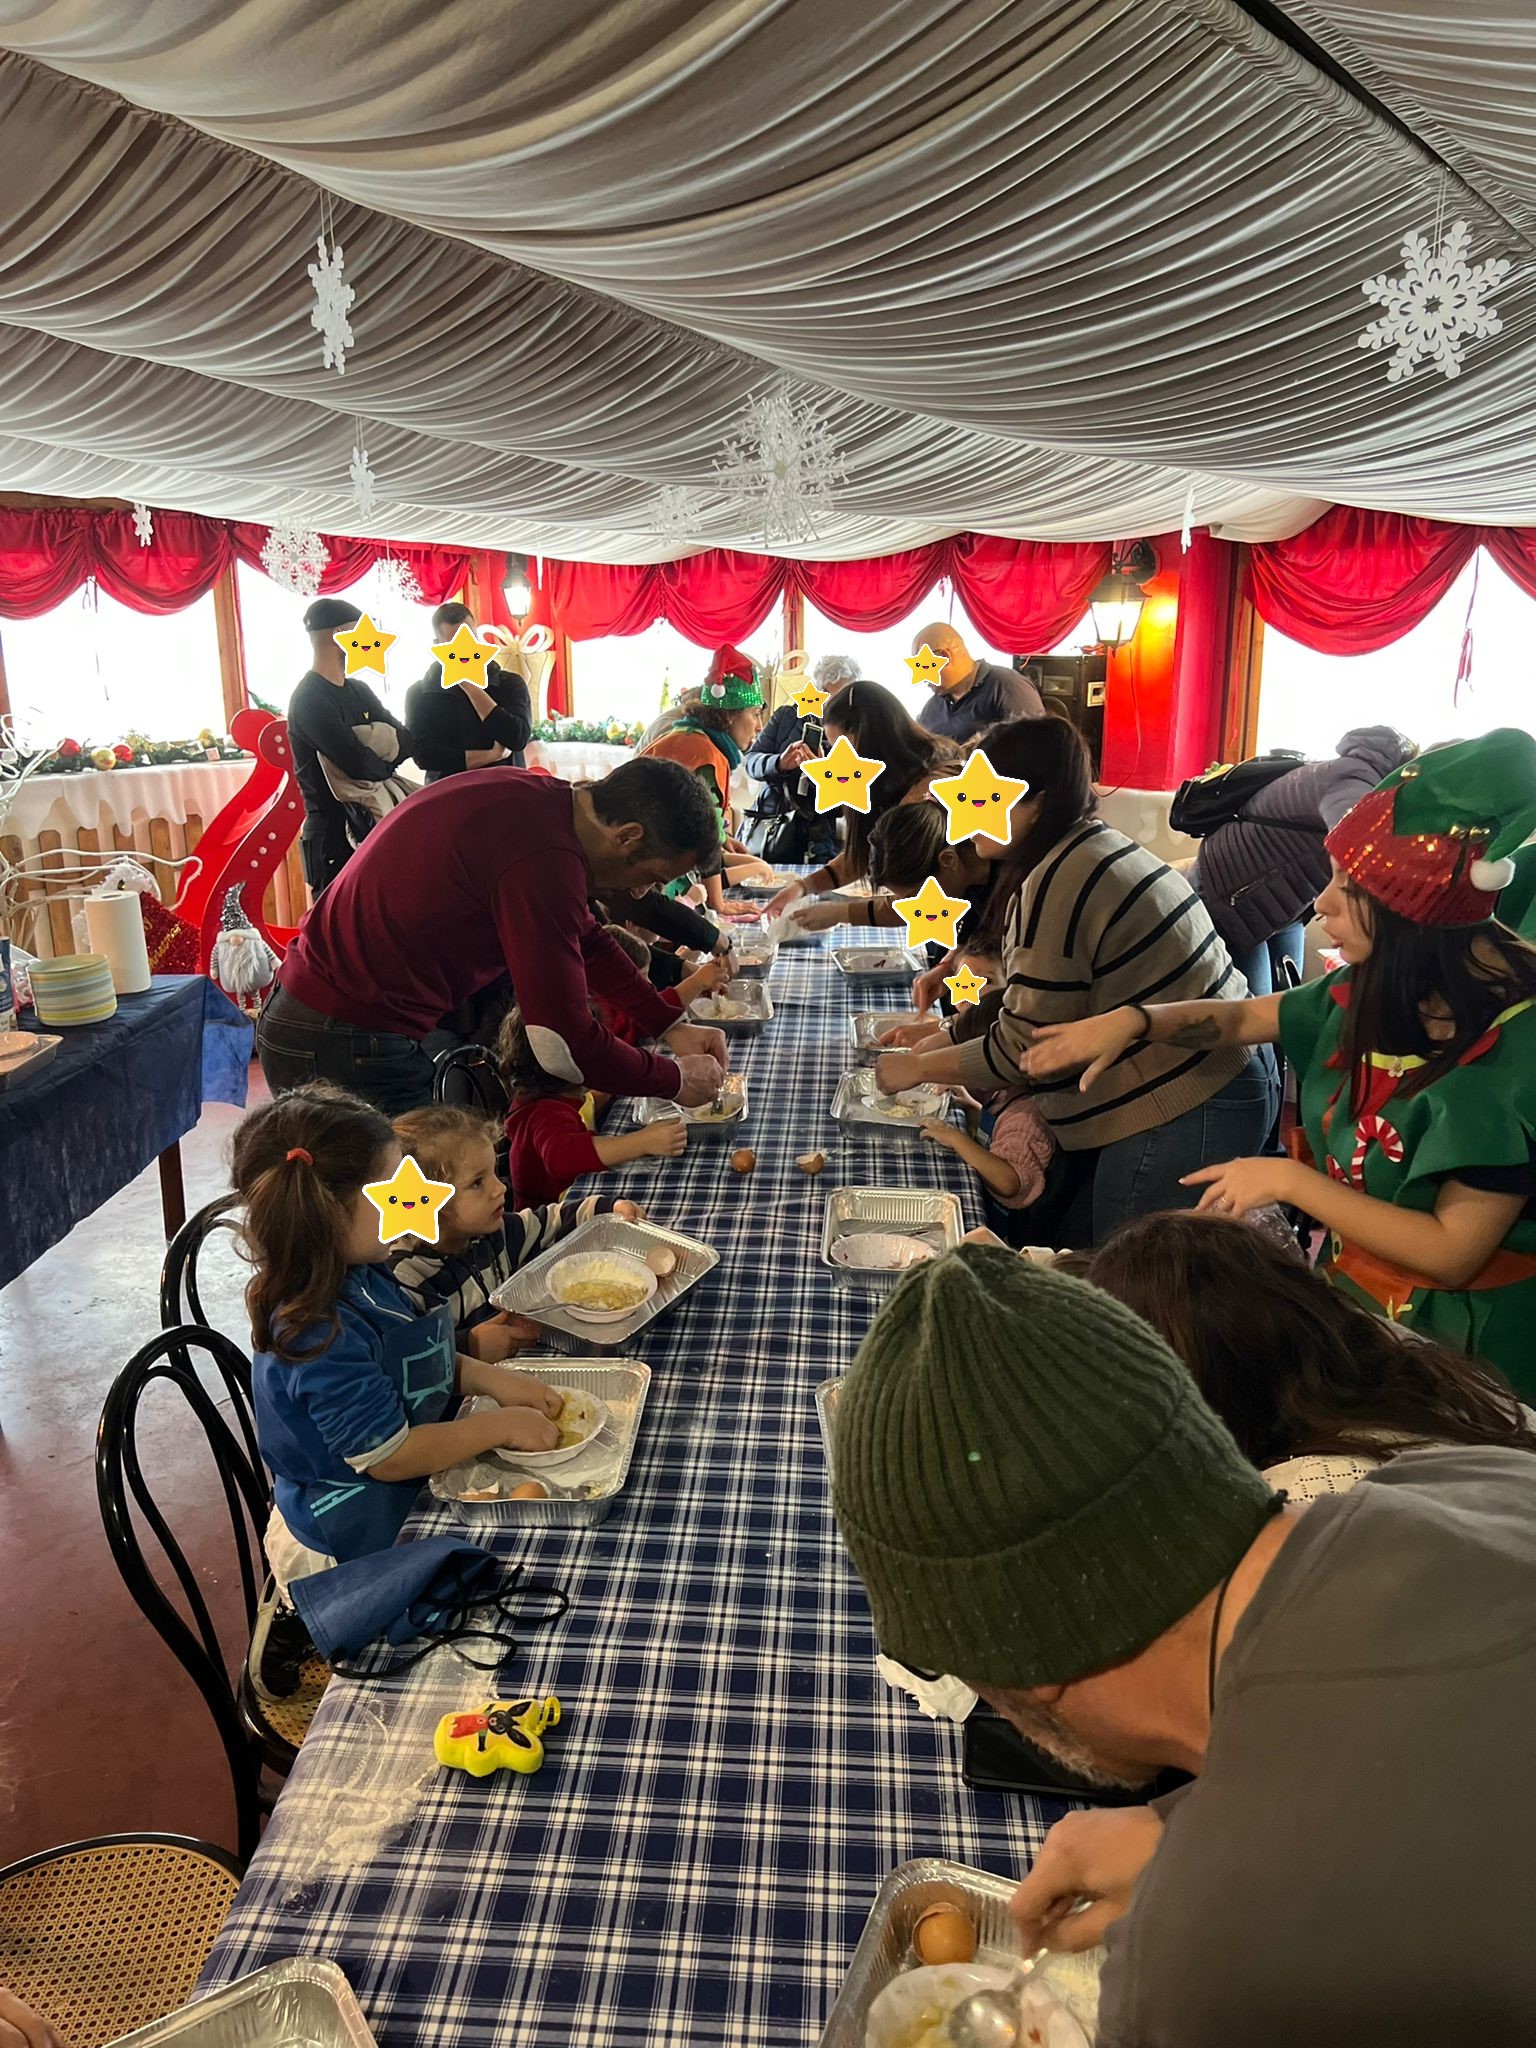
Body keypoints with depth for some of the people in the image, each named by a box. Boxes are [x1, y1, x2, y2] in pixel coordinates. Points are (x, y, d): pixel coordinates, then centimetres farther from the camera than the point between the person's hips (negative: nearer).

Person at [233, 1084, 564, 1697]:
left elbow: (413, 1363, 9)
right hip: (346, 1548, -8)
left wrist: (488, 1377, -6)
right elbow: (391, 1455, -26)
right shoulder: (324, 1336, -34)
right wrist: (499, 1426, -18)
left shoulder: (357, 1275, -6)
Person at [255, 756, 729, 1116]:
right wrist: (675, 1080, -8)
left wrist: (671, 1027, 13)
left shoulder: (537, 797, 4)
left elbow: (584, 938, 18)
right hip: (345, 1045, -9)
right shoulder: (542, 860, -26)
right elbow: (565, 1044, -23)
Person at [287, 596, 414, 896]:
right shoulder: (310, 700, -15)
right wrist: (387, 763, -4)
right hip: (335, 839, -8)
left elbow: (406, 740, 6)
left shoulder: (358, 690, 13)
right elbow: (362, 764, -25)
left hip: (370, 825, 8)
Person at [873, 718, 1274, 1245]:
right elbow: (1032, 1001, 17)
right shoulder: (1095, 845, 11)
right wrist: (942, 1037, 18)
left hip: (1184, 1111, -10)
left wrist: (919, 1068, -2)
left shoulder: (1058, 883, -20)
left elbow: (1022, 1047, -15)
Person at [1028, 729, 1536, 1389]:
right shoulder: (1379, 989, -3)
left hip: (1447, 1329, -6)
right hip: (1349, 1275, 7)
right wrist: (1133, 1020, -7)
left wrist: (1288, 1179, -21)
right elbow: (1241, 1018, 10)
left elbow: (1452, 1252, -25)